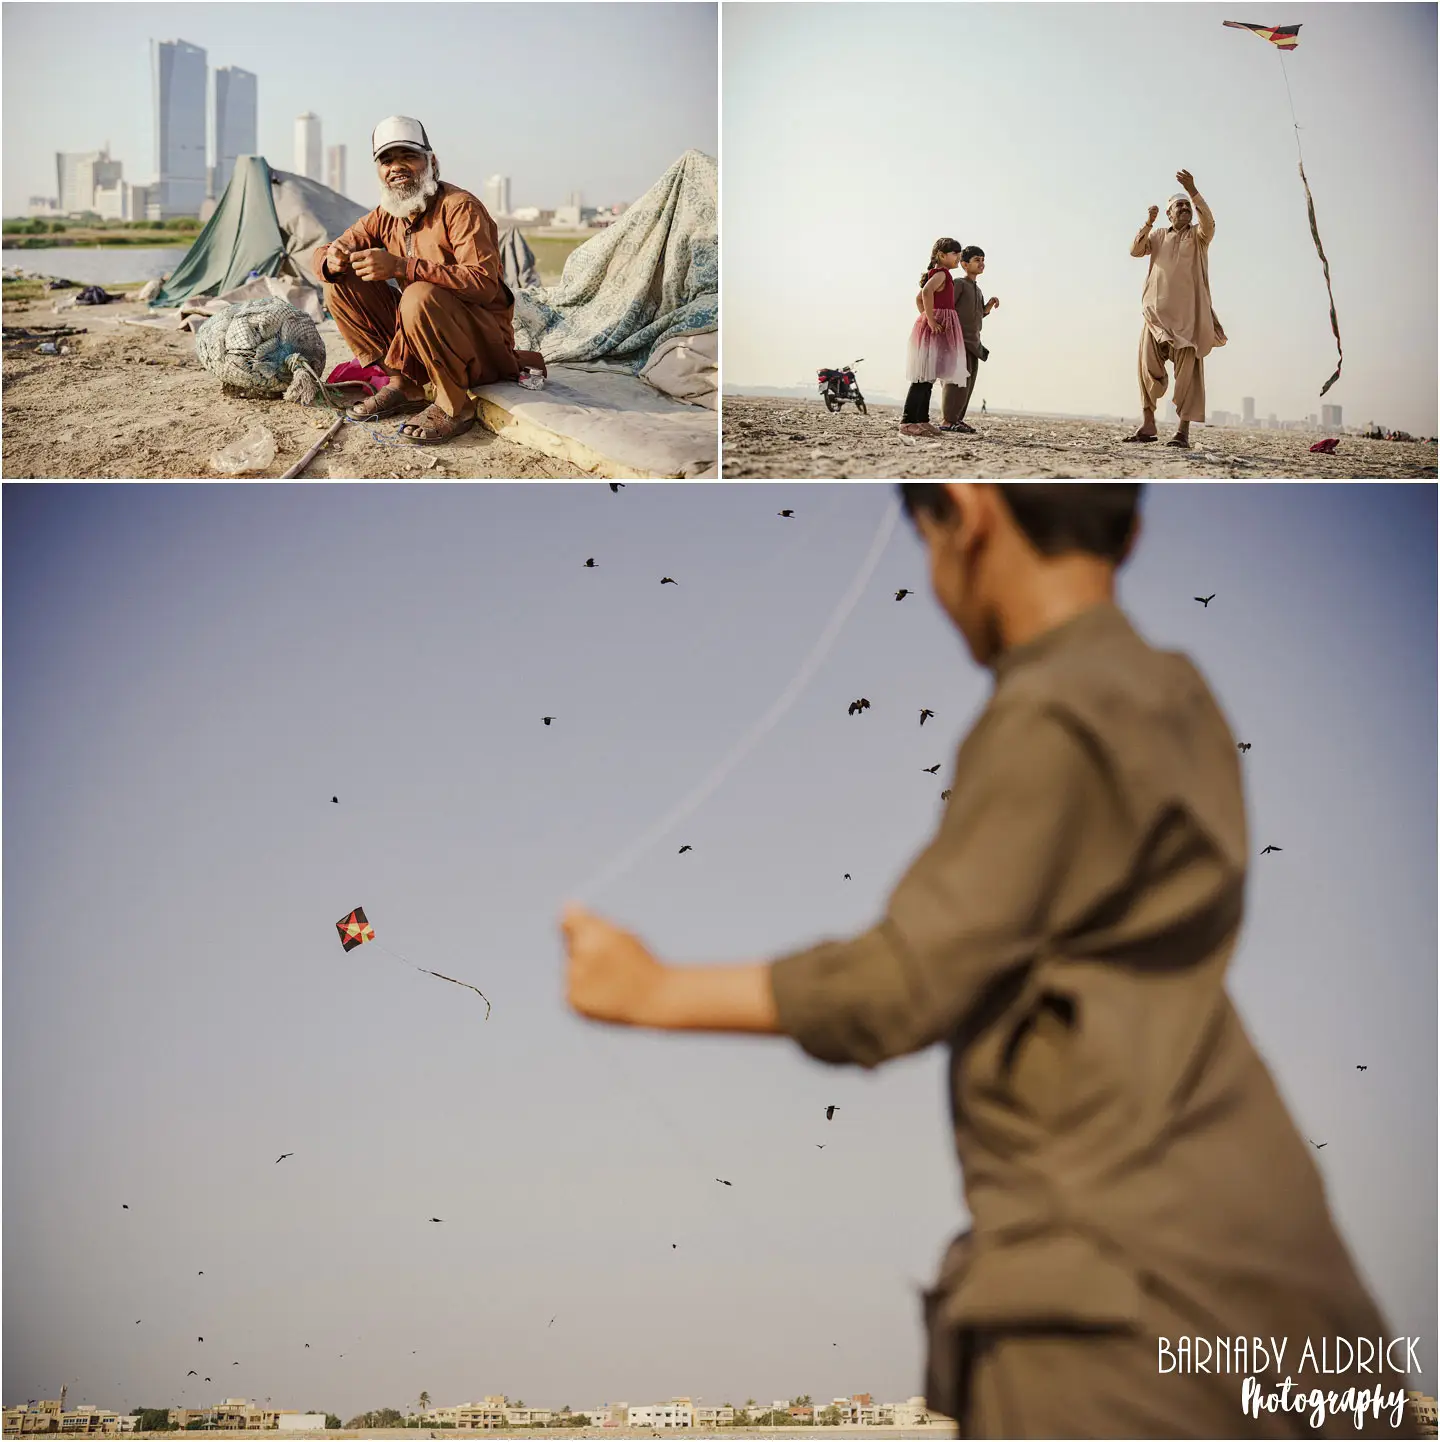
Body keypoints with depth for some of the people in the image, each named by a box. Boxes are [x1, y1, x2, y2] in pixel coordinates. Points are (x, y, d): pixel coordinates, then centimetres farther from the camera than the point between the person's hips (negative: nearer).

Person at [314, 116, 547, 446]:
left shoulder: (460, 207, -18)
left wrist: (403, 266, -38)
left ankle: (454, 406, -19)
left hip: (485, 342, -7)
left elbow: (485, 283, -31)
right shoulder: (385, 217, 5)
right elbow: (325, 253, 9)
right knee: (341, 285, -1)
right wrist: (332, 261, -20)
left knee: (420, 296, -37)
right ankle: (401, 384, 3)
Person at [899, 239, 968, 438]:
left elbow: (919, 299, 29)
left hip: (934, 327, 10)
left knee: (927, 377, 11)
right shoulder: (941, 274, -11)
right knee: (924, 377, -12)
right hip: (935, 329, -10)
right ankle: (908, 421, -15)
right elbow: (927, 291, -30)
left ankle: (922, 421, 14)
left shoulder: (935, 274, 19)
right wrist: (931, 319, -25)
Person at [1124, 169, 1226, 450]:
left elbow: (1208, 222, -14)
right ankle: (1148, 425, 7)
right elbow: (1135, 250, 3)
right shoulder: (1158, 236, 18)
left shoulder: (1198, 235, 9)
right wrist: (1148, 222, -11)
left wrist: (1193, 191, -26)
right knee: (1148, 367, -1)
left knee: (1188, 370, -9)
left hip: (1189, 314, -3)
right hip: (1157, 312, 3)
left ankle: (1183, 431, -12)